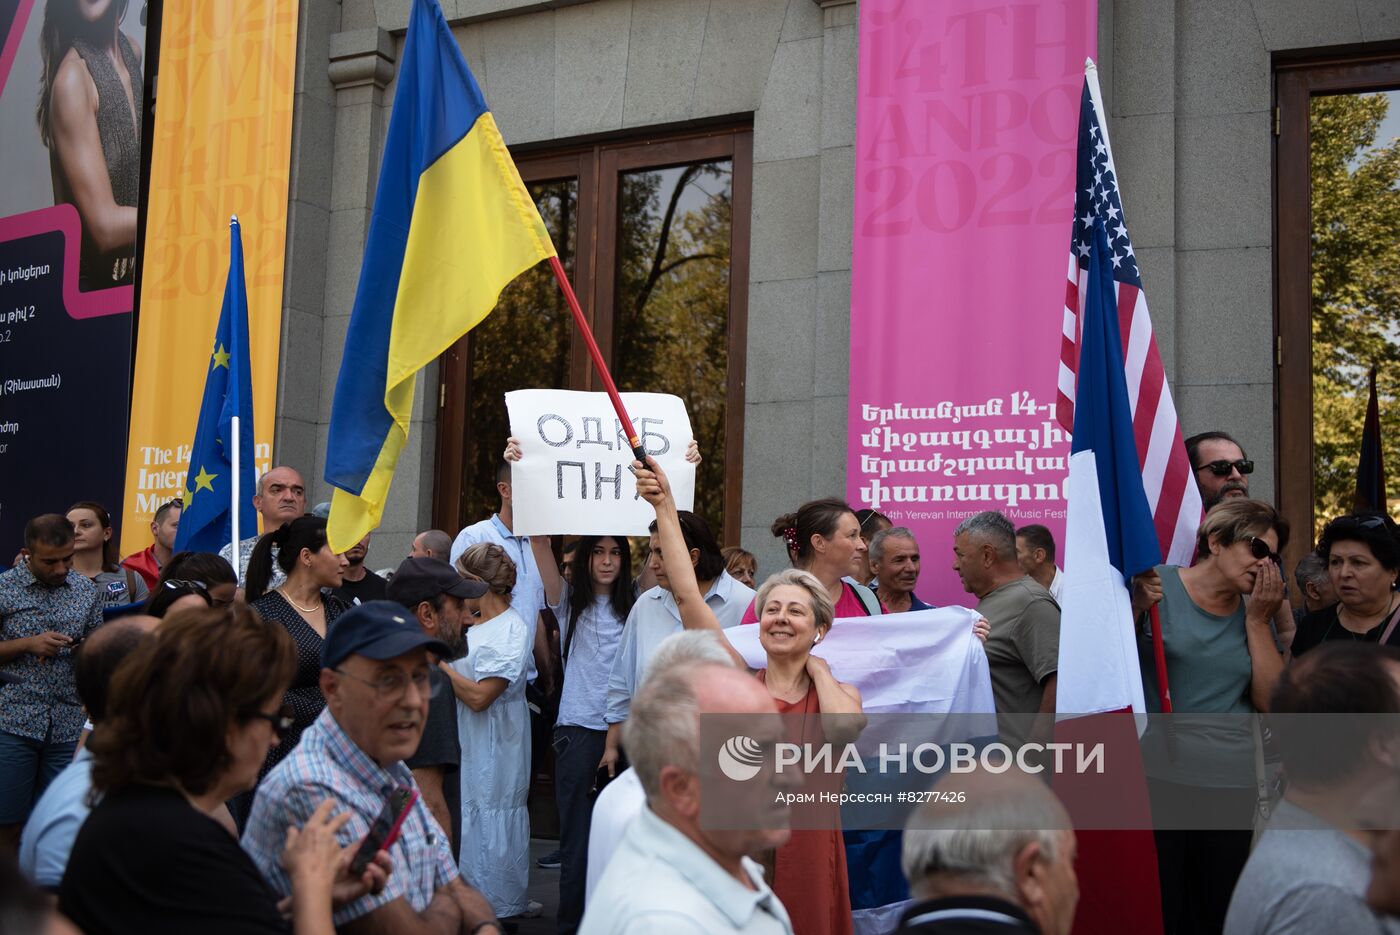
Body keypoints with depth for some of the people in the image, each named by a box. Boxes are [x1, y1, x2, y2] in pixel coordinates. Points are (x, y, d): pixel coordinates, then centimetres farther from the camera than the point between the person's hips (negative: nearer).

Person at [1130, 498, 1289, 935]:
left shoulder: (1257, 612, 11)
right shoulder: (1156, 586, -4)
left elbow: (1272, 701, 3)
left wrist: (1257, 621, -2)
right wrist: (1137, 609, -19)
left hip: (1232, 784, 5)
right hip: (1157, 778, -4)